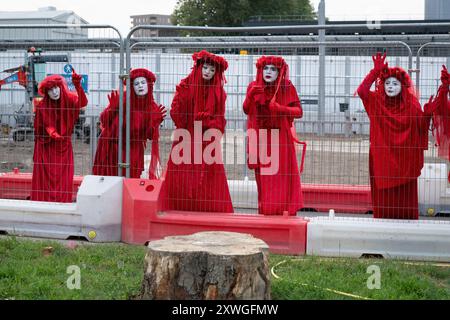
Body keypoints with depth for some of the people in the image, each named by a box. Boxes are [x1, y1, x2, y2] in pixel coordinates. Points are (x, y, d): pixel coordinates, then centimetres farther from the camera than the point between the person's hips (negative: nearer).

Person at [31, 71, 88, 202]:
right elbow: (46, 126, -7)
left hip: (64, 146, 2)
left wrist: (77, 85, -40)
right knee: (45, 179, -2)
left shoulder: (68, 99, -6)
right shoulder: (42, 106, -10)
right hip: (46, 147, -2)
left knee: (63, 180, 2)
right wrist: (53, 134, -30)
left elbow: (83, 103, -25)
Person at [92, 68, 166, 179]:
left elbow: (150, 136, -8)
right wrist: (112, 108, -30)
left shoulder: (153, 108, -8)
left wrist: (155, 122, -25)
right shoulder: (122, 99, -14)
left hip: (133, 152, 1)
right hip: (112, 148, -1)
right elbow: (103, 121, -13)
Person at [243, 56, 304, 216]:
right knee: (264, 177, 2)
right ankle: (266, 209, 11)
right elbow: (247, 110, -6)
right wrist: (251, 95, -24)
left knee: (283, 175, -6)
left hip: (281, 137, -2)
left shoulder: (287, 87, -4)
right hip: (261, 138, 2)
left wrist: (281, 109, -24)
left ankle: (285, 208, 0)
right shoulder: (254, 87, 2)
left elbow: (299, 111, -8)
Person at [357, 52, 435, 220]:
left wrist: (427, 114, -21)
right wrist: (375, 71, -21)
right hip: (382, 158, 0)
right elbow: (362, 91, -15)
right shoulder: (377, 101, 2)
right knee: (383, 194, 2)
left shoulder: (411, 104, 0)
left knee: (404, 193, 2)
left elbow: (421, 129, -2)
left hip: (404, 158, 0)